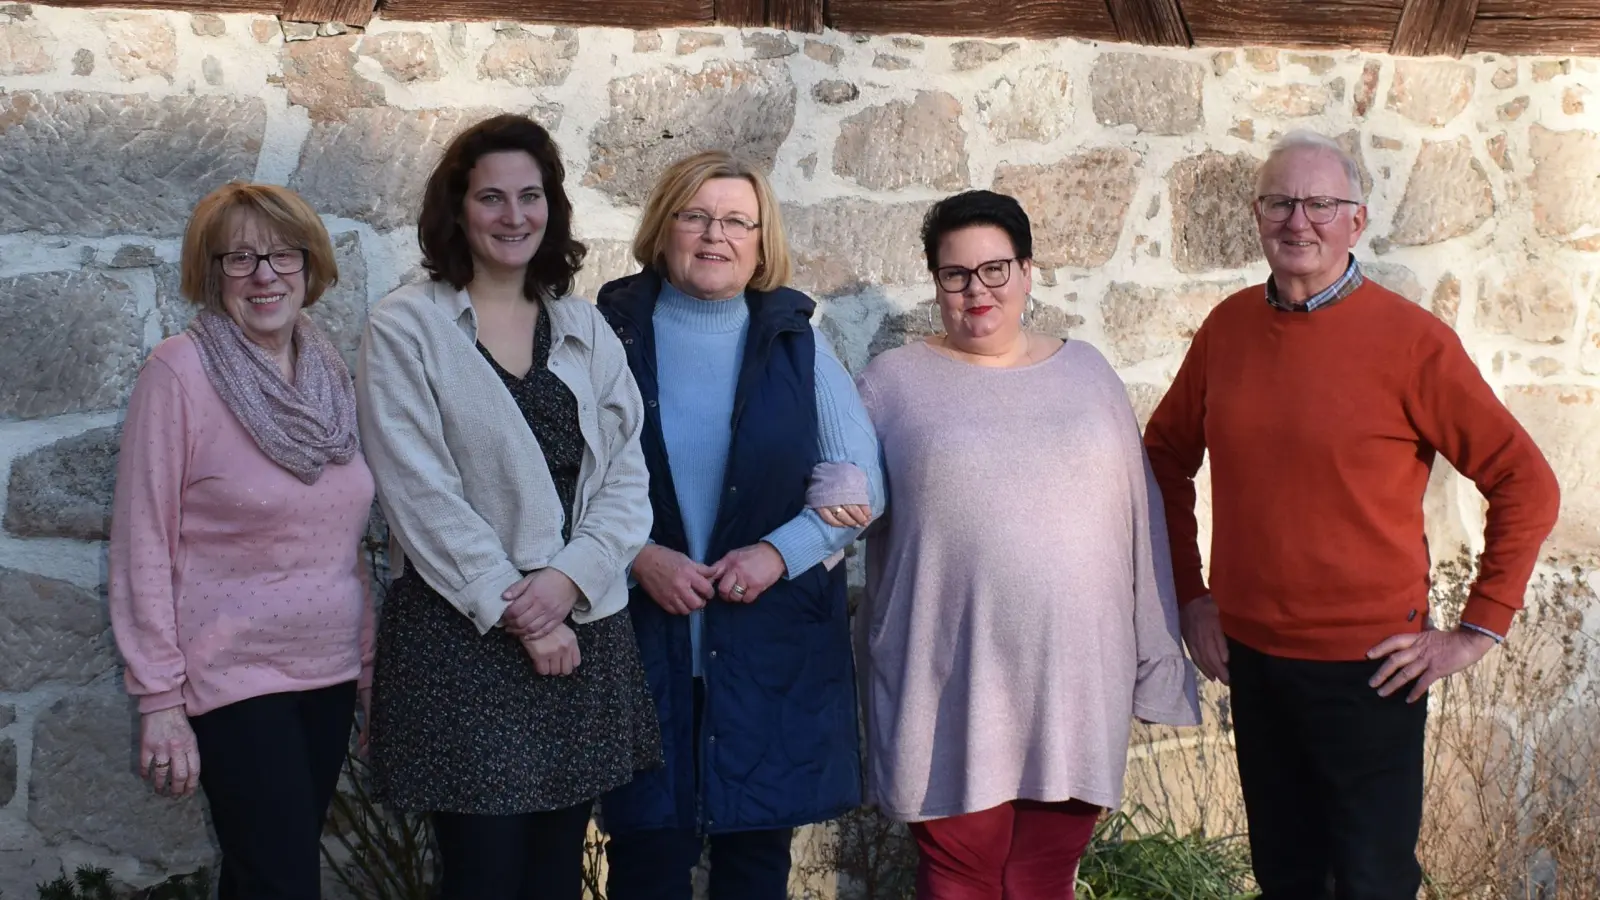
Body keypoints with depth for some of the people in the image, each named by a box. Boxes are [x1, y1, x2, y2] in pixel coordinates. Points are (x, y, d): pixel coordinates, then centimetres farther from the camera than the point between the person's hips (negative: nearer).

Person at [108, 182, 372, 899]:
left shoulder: (328, 371, 6)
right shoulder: (180, 371, -11)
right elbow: (142, 545, -12)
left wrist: (369, 660, 11)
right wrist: (160, 701, -13)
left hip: (330, 671, 5)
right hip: (236, 678, -5)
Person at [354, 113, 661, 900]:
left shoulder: (585, 328, 11)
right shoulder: (407, 327, -3)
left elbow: (626, 472, 5)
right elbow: (422, 494, -9)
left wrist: (569, 577, -11)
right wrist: (513, 610, -12)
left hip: (582, 628, 4)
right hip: (463, 633, -4)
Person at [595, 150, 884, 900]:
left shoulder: (795, 342, 5)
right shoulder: (611, 334, 1)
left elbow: (861, 484, 3)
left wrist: (778, 552, -11)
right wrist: (638, 557, -15)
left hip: (774, 642, 1)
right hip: (643, 638, -1)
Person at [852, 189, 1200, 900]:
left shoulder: (1087, 372, 11)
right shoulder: (892, 383, 4)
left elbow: (1138, 518, 12)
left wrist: (1156, 659, 10)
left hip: (1073, 682, 2)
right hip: (950, 689, -2)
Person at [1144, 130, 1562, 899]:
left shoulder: (1412, 340, -13)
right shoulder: (1229, 326, 1)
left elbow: (1525, 483, -10)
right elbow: (1166, 454, 14)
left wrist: (1480, 628, -10)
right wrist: (1188, 593, 9)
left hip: (1367, 663, -4)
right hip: (1249, 653, 4)